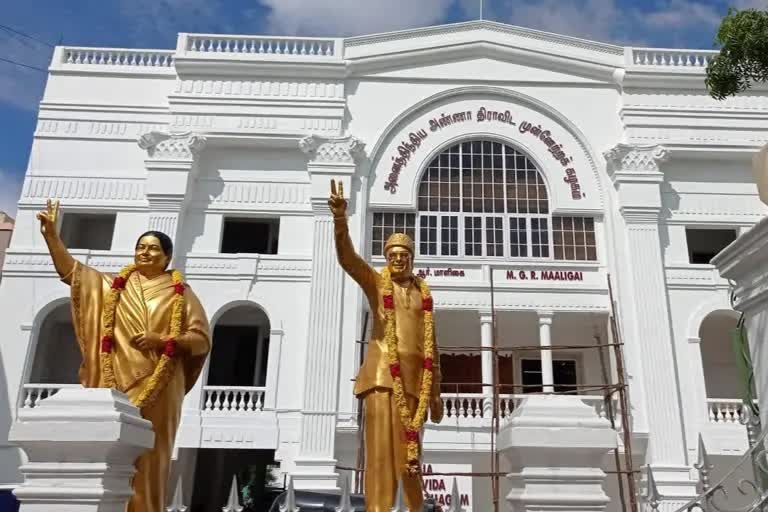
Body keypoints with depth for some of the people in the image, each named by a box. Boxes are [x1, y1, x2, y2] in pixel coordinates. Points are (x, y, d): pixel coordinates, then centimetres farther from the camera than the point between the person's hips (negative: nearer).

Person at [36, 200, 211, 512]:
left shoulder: (180, 293, 5)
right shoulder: (113, 285, 13)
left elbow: (201, 340, 1)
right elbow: (71, 270, 4)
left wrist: (162, 340, -12)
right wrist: (51, 234, -7)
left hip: (158, 387, -2)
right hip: (116, 383, 2)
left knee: (147, 459, 0)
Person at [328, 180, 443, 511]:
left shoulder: (424, 294, 15)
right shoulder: (375, 282, 7)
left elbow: (431, 345, 16)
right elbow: (346, 257, -12)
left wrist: (435, 392, 14)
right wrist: (340, 218, -30)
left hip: (414, 377, 3)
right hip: (383, 372, -3)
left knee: (411, 449, 8)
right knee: (380, 446, -8)